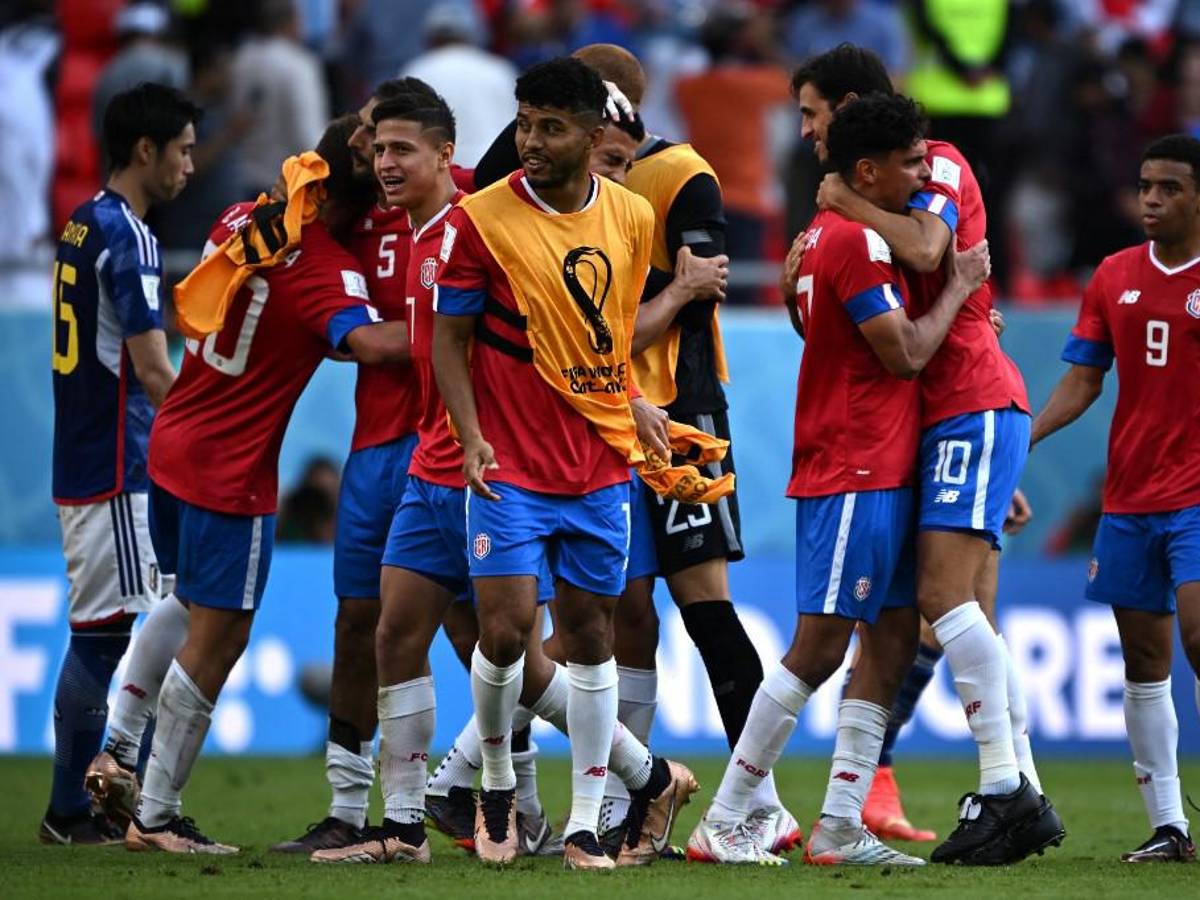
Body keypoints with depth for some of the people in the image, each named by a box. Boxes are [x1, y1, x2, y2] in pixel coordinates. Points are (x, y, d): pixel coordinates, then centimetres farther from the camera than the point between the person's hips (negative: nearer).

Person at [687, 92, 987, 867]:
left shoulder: (833, 235, 17)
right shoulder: (858, 241, -15)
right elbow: (905, 354, -16)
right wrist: (959, 286, -3)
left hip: (878, 474, 10)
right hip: (854, 473, -10)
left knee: (893, 641, 7)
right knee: (820, 647, -10)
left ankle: (841, 826, 7)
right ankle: (723, 823, -7)